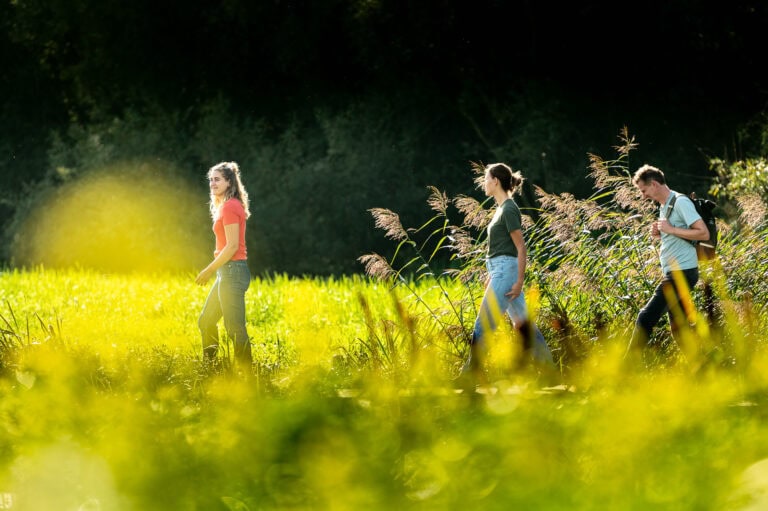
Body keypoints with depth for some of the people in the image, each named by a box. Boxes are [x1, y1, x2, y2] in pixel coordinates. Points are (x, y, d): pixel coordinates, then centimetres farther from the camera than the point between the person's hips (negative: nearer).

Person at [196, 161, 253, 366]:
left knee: (235, 330, -8)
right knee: (206, 322, 18)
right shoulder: (225, 206, 16)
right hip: (227, 272, 11)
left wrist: (210, 269, -14)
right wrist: (212, 268, 15)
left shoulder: (229, 207, -13)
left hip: (233, 272, -11)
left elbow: (232, 246, -18)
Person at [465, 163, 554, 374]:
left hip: (505, 270, -10)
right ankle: (549, 369, 12)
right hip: (500, 270, 10)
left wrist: (519, 281, -18)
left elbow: (521, 248, -15)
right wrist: (491, 276, 23)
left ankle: (470, 372, -10)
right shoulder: (501, 208, 15)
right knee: (522, 324, 10)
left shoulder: (509, 210, -13)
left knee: (483, 325, -10)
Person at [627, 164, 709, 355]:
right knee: (678, 329, 10)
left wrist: (670, 230, -17)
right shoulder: (664, 206, 18)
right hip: (672, 273, 11)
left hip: (682, 272, -11)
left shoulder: (680, 202, -12)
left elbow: (703, 233, -19)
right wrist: (659, 234, 8)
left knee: (646, 318, -14)